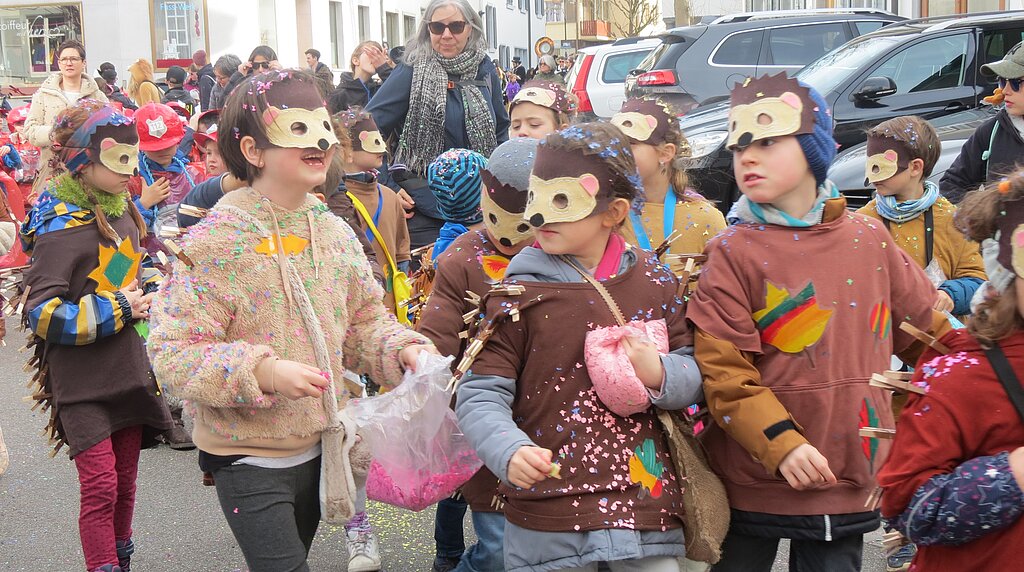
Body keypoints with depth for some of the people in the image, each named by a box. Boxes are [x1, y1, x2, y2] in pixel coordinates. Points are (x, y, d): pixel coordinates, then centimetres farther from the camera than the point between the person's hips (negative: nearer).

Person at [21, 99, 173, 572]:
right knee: (100, 488, -10)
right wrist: (115, 311, -21)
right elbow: (41, 312, -21)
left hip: (127, 370, 8)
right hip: (83, 380, -8)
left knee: (125, 482, 15)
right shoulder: (62, 226, -17)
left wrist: (148, 290, 5)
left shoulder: (121, 208, 9)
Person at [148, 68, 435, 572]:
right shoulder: (216, 241, -17)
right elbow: (173, 353, -19)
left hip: (320, 448, 6)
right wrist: (265, 372, -31)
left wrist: (402, 348, -10)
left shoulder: (335, 232, 2)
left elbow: (363, 322, 11)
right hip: (250, 459, -6)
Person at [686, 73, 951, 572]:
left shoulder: (868, 240, 4)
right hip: (751, 483, -3)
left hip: (849, 478, 3)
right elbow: (723, 371, -14)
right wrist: (780, 443, -23)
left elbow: (928, 330, 16)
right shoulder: (733, 253, -8)